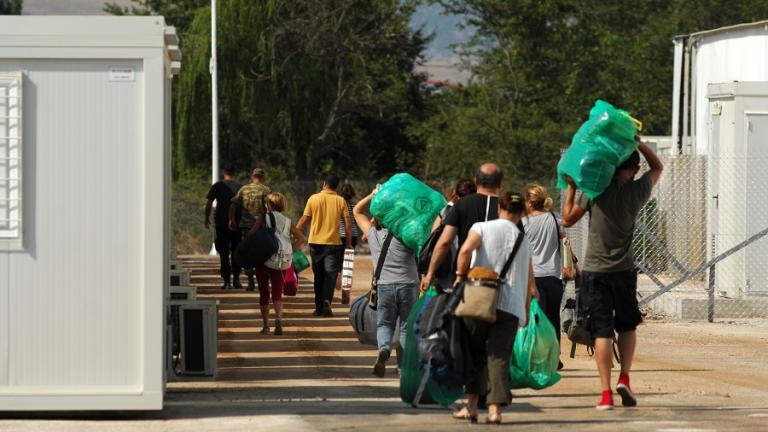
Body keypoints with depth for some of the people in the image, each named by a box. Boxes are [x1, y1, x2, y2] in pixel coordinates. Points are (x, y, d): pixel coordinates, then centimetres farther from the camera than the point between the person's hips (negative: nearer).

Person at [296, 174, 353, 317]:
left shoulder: (313, 199, -1)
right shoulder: (340, 201, -2)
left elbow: (304, 220, 1)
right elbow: (347, 223, -3)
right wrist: (349, 242, 8)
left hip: (315, 242, 1)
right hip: (333, 242, -1)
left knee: (318, 276, 12)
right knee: (330, 274, -1)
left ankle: (318, 307, 16)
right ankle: (326, 301, -24)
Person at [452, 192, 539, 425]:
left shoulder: (482, 227, 5)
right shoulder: (523, 240, 17)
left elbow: (466, 250, -14)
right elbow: (529, 282, 18)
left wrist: (460, 276, -2)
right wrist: (525, 311, 27)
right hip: (510, 306, 2)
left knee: (476, 352, 9)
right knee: (499, 357, 0)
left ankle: (472, 405, 6)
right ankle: (495, 408, -11)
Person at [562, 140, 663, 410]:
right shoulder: (637, 192, -3)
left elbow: (568, 220, 4)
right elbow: (657, 167, 17)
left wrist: (571, 188, 14)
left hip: (594, 271, -1)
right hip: (623, 270, 1)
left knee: (602, 331, 0)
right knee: (627, 326, 20)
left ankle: (606, 394, -3)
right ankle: (624, 377, 4)